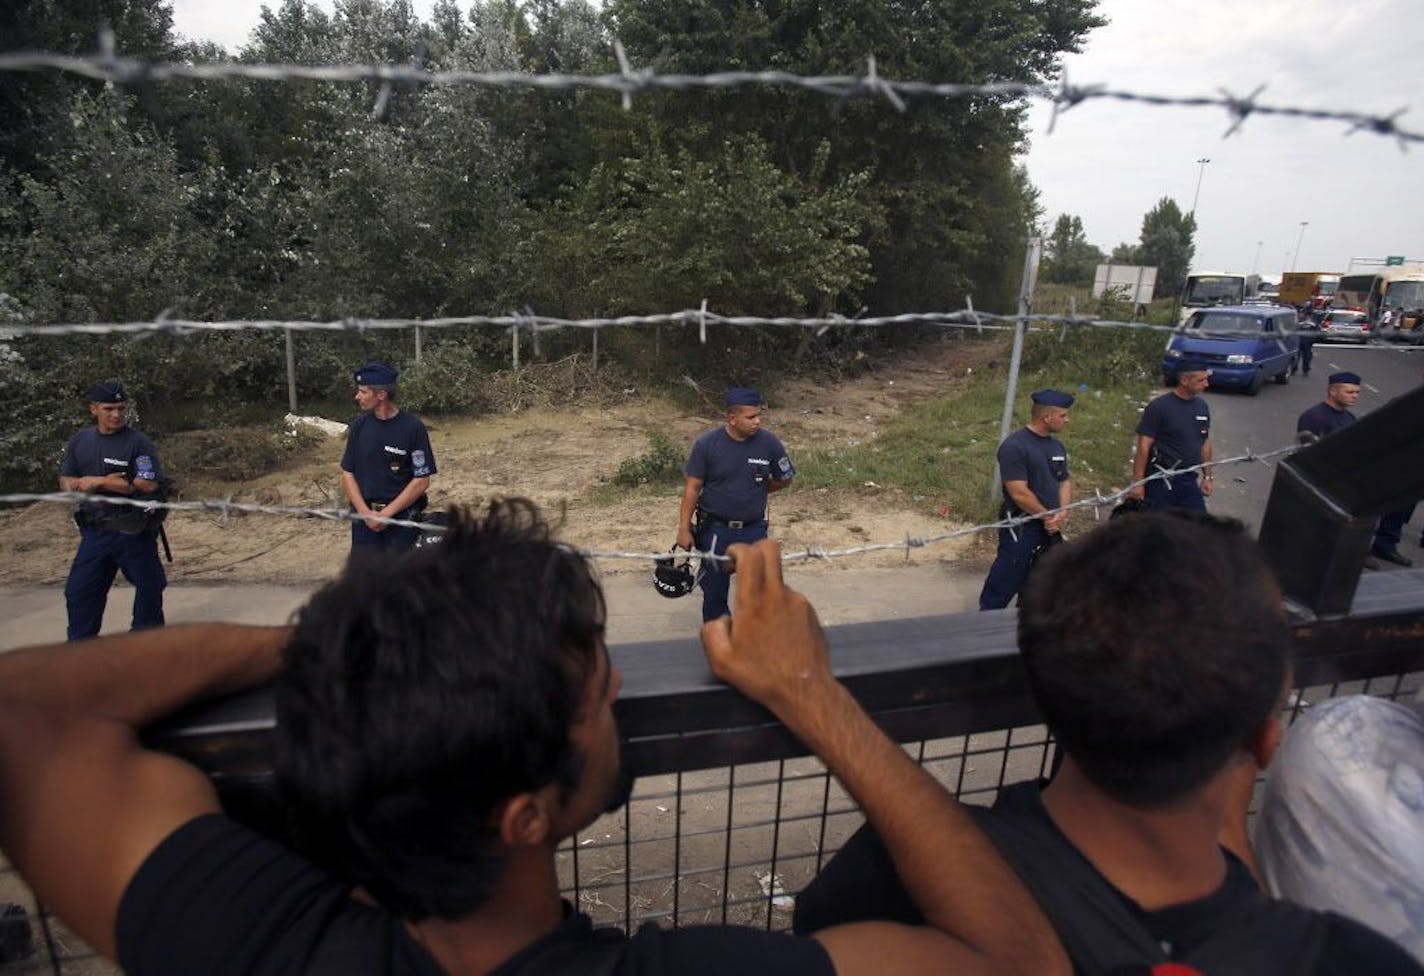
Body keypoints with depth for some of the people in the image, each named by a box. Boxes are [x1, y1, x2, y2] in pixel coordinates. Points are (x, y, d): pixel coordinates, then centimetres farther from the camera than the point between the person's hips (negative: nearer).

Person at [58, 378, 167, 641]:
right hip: (94, 530, 5)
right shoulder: (79, 441, 8)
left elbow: (148, 484, -18)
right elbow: (66, 481, 10)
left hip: (133, 531, -4)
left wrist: (98, 482, -16)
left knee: (149, 587, 7)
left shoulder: (138, 441, -9)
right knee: (79, 591, 7)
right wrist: (81, 485, -12)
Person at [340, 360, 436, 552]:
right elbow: (347, 474, 6)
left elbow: (422, 481, -9)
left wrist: (386, 513, -13)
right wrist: (365, 512, -8)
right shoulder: (359, 426, 3)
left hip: (402, 516, -3)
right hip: (364, 516, 3)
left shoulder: (412, 427, -9)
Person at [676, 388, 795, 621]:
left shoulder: (769, 442, -8)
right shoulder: (706, 444, -12)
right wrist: (684, 528, -8)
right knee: (715, 589, 12)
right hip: (715, 531, -1)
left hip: (754, 530, 1)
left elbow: (785, 478, 7)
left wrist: (755, 492, 7)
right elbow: (692, 488, -8)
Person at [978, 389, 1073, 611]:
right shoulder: (1014, 446, -18)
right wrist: (1047, 516, -11)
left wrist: (1061, 514, -5)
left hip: (1051, 528, 8)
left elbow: (1065, 481, 13)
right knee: (1005, 585, -2)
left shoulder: (1057, 446, 8)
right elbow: (1019, 493, -21)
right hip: (1022, 529, -8)